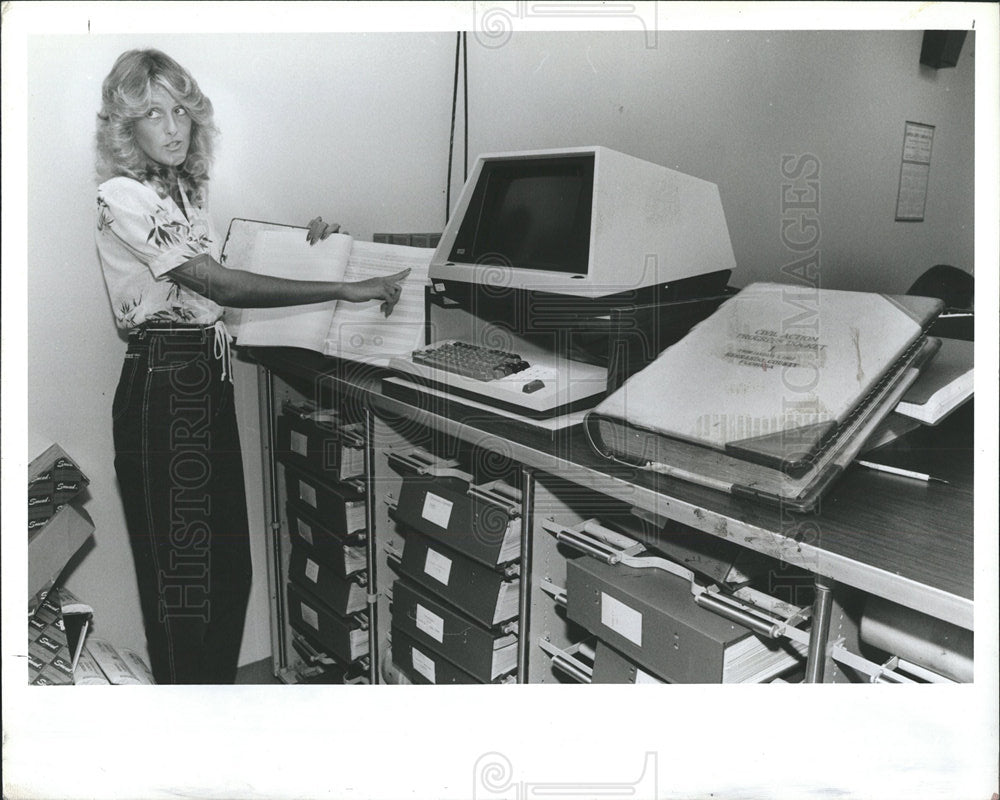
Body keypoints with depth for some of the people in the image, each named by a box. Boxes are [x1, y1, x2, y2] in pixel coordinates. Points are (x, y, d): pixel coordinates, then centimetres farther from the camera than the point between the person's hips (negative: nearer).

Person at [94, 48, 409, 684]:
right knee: (181, 568, 2)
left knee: (229, 557, 14)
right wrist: (347, 290, -29)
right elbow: (218, 284, -25)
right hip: (163, 385, -8)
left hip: (208, 380, 8)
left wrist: (300, 247, 6)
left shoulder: (187, 190, 13)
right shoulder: (123, 197, -13)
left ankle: (220, 683, 31)